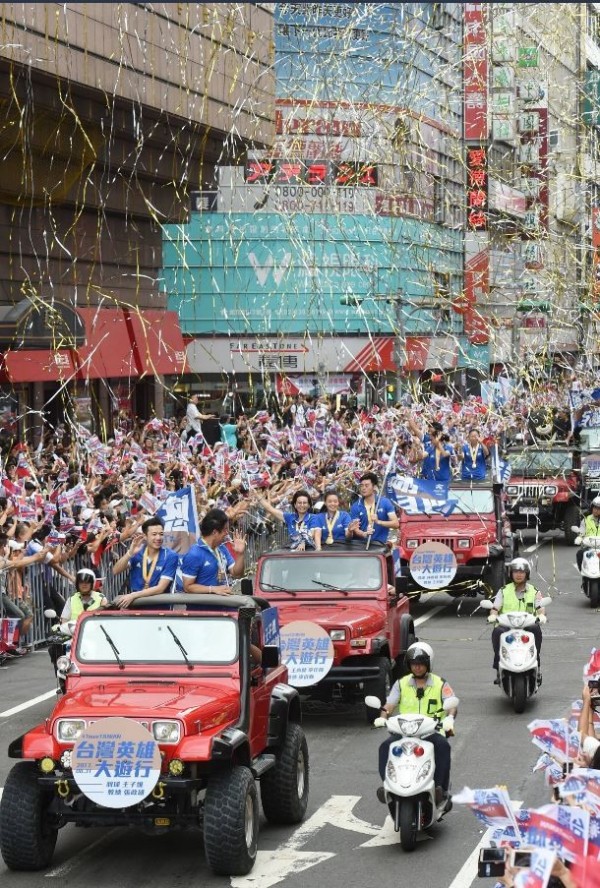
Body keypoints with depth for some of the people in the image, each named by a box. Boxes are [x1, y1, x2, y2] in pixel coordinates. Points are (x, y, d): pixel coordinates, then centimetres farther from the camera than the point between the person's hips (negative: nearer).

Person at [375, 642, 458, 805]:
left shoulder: (440, 684, 9)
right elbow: (390, 704, 7)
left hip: (432, 732, -2)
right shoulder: (401, 684, 15)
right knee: (386, 747, -26)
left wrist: (450, 717, -25)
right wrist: (383, 717, -15)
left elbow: (452, 704, -3)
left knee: (443, 746, -35)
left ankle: (441, 787, -31)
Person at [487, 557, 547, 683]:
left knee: (536, 629, -33)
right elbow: (495, 608, 7)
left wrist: (541, 615, -20)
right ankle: (498, 668, -28)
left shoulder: (534, 592, 15)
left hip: (527, 626, 0)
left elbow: (540, 608, 3)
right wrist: (493, 615, -16)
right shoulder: (504, 591, 15)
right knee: (497, 632, -33)